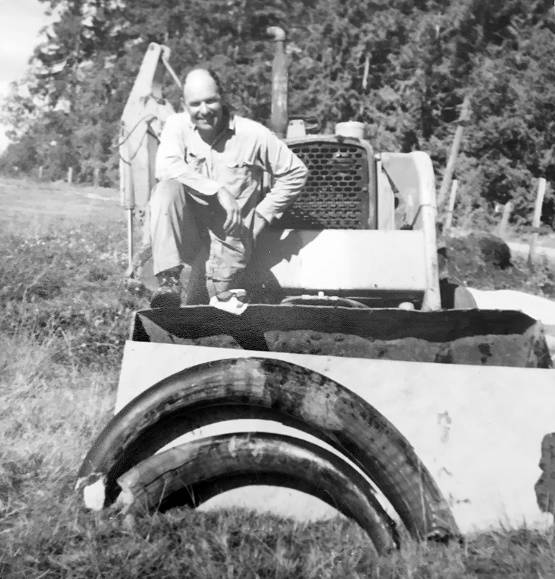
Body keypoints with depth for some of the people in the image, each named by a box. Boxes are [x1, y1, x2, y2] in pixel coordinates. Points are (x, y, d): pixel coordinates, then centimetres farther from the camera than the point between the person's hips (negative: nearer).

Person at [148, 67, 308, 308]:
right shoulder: (177, 125, -2)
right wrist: (218, 191, -26)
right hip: (187, 233, 1)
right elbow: (165, 166, -21)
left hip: (228, 238, -1)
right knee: (168, 187, -28)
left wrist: (261, 216, -2)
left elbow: (295, 173, 1)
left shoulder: (253, 134, -6)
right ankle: (169, 282, -28)